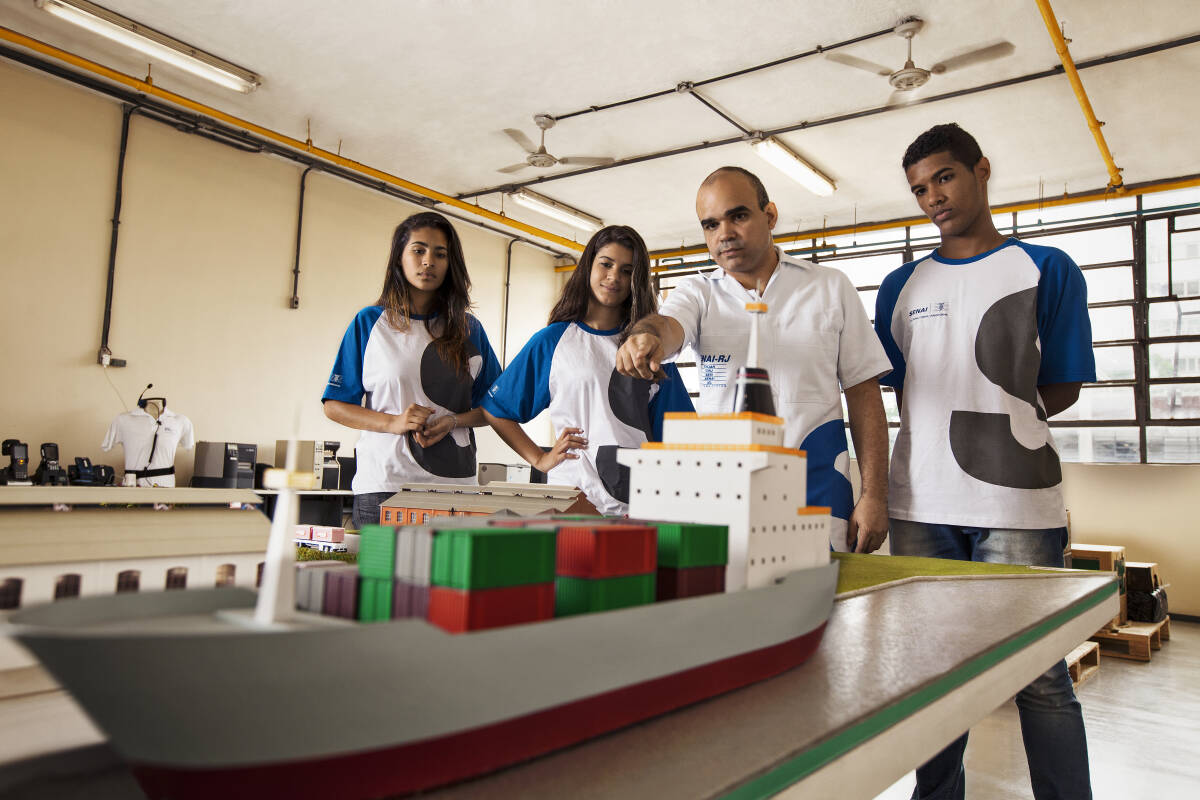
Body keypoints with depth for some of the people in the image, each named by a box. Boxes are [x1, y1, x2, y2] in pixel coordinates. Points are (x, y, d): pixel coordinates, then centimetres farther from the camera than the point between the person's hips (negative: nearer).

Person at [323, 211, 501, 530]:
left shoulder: (469, 329, 11)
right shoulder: (369, 323, 6)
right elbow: (334, 405, 5)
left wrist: (452, 421, -8)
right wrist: (393, 422, -10)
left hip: (454, 482, 1)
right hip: (383, 482, -1)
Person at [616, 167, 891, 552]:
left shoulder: (830, 287, 5)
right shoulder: (697, 292, 6)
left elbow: (863, 394, 5)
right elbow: (667, 325, -17)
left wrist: (874, 495, -1)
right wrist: (648, 336, -42)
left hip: (816, 491, 0)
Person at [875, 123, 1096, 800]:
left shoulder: (1048, 269, 6)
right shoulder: (902, 286, 14)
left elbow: (1061, 390, 4)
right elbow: (902, 392, 12)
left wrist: (973, 413, 4)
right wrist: (993, 411, 2)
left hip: (1019, 506, -3)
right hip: (921, 508, 3)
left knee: (1041, 681, 1)